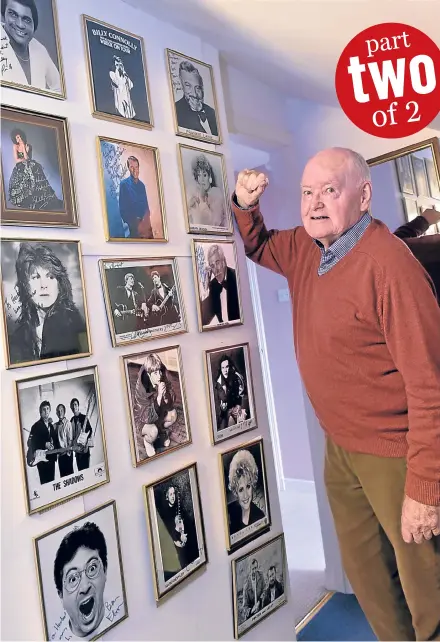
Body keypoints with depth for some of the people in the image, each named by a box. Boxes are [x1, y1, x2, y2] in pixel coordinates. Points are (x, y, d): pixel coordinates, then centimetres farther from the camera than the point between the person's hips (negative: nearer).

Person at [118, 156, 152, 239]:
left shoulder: (142, 185, 13)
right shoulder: (124, 184, -4)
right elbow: (122, 208, -7)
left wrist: (146, 220, -3)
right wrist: (132, 222, -14)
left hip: (144, 222, 5)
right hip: (133, 223, -5)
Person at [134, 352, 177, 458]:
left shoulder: (163, 380, -20)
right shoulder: (141, 388, -33)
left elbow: (171, 405, -15)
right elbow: (148, 417, -34)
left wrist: (165, 395, -37)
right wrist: (159, 397, -44)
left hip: (158, 414, 5)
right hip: (142, 420, -5)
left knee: (173, 414, -18)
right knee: (153, 431, -31)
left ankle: (163, 431, 13)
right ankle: (147, 441, 5)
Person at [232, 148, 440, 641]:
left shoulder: (390, 264, -24)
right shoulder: (304, 248, 0)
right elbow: (258, 247, 21)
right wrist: (246, 205, 0)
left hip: (394, 453, -7)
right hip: (339, 444, 8)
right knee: (365, 573, 24)